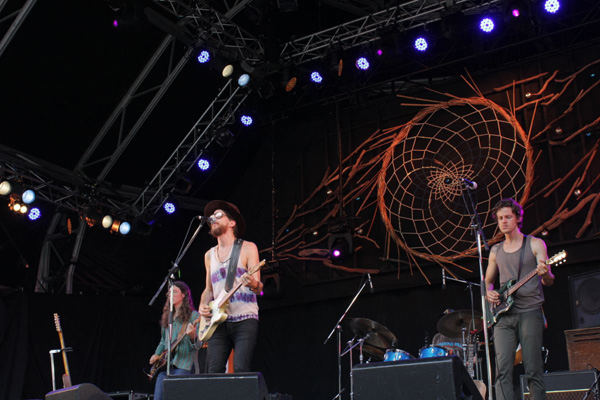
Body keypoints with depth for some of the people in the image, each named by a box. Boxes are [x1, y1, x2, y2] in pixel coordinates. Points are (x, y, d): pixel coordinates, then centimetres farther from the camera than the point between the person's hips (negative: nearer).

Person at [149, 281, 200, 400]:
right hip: (165, 364, 6)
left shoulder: (193, 316, -1)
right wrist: (156, 355, 9)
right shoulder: (167, 317, 19)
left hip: (183, 364, -6)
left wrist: (192, 336, -27)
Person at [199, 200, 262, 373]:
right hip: (218, 321, 4)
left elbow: (258, 286, -4)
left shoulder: (247, 248, 2)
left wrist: (254, 284, -28)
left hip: (244, 320, -4)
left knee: (241, 370, -15)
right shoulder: (209, 255, 18)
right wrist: (203, 306, 2)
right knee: (214, 371, -7)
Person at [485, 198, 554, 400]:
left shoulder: (535, 244, 5)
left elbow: (549, 281, 0)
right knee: (503, 370, -8)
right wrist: (489, 292, 4)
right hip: (503, 314, 4)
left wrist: (545, 274, -24)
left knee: (533, 370, -7)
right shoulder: (496, 251, 17)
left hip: (530, 312, -3)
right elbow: (488, 281, 26)